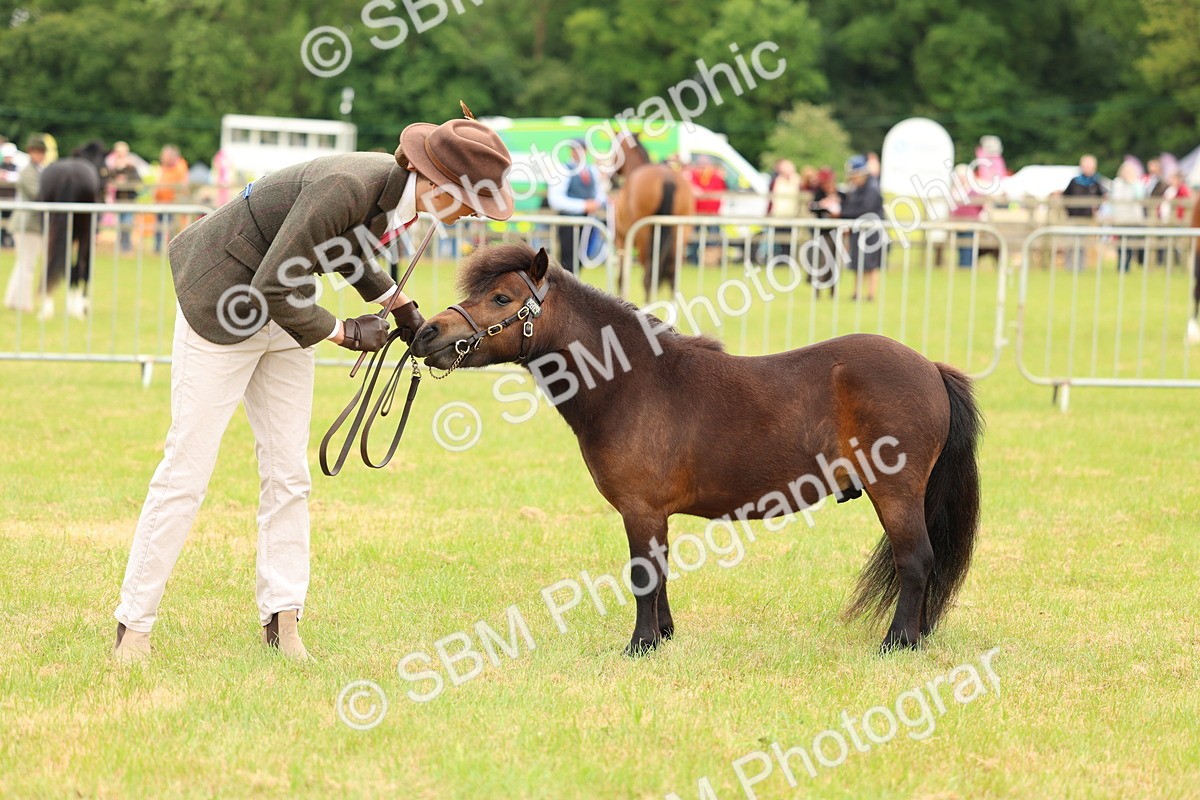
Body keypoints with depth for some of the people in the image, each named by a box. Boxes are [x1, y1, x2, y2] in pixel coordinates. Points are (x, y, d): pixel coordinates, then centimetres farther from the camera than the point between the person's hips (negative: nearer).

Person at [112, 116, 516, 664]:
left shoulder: (396, 187, -7)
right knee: (187, 470, -4)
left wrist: (400, 304, 8)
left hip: (283, 317, 8)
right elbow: (271, 287, -29)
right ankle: (133, 626, 4)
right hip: (222, 310, -8)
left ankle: (281, 619, 13)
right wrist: (343, 333, -17)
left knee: (288, 474, 7)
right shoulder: (344, 187, -33)